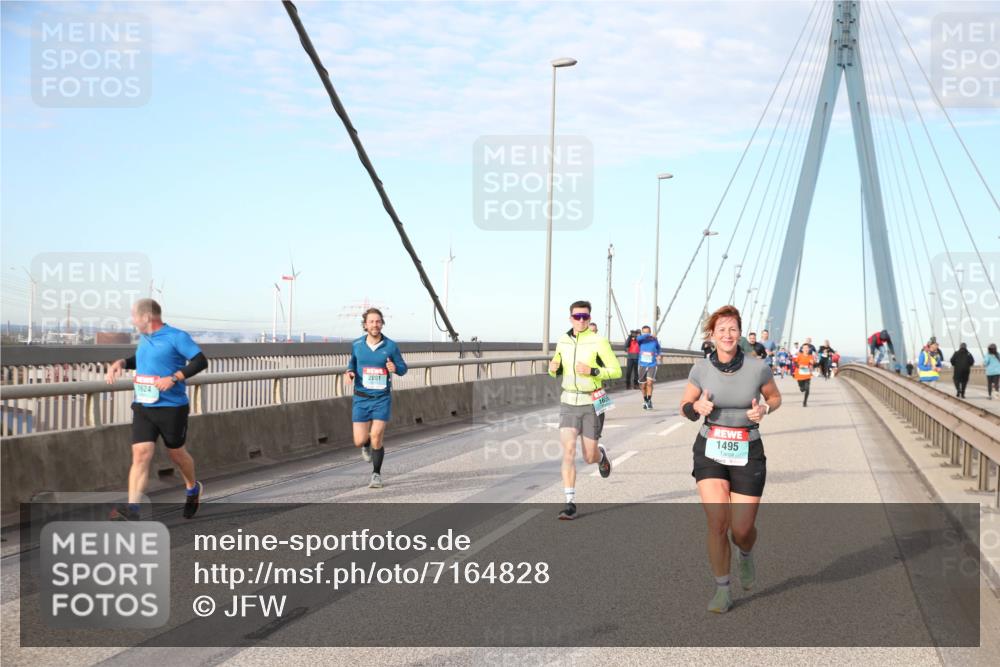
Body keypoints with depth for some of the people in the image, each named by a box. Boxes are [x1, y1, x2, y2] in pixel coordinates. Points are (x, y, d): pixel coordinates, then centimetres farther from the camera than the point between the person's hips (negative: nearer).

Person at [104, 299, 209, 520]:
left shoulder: (176, 337, -10)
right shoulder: (144, 338, 13)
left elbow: (201, 361, -16)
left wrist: (174, 378, -25)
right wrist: (121, 363, 13)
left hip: (172, 408, -5)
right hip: (142, 408, 5)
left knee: (176, 453, 12)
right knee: (141, 455, -8)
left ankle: (193, 489, 41)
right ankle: (132, 510, -15)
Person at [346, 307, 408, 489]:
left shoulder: (391, 346, -6)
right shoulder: (356, 345, -1)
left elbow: (403, 368, 4)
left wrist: (395, 368, -20)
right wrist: (350, 372, -2)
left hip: (382, 398, -2)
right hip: (361, 399, 2)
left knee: (376, 438, -10)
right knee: (359, 441, -2)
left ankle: (376, 474, 12)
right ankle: (367, 445, 38)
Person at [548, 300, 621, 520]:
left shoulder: (599, 342, -10)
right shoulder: (563, 342, 3)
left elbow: (616, 371, -8)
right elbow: (557, 371, 17)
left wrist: (592, 371, -24)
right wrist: (553, 368, -8)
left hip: (592, 403, -2)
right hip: (569, 402, 2)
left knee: (589, 457, 6)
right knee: (568, 451, -14)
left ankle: (601, 454, 45)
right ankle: (570, 504, -11)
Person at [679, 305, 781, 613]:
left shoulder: (757, 367, -9)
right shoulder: (701, 368, -6)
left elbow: (775, 397, 9)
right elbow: (685, 406, 6)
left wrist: (764, 409, -13)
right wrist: (697, 406, -17)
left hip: (748, 454, 0)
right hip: (710, 452, 0)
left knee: (742, 530, 0)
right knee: (717, 523, -13)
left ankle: (746, 555, 39)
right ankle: (722, 590, 7)